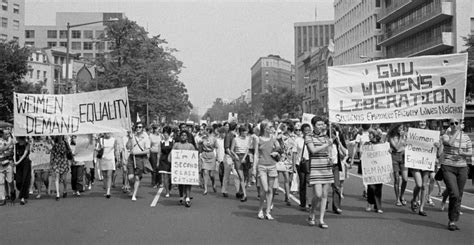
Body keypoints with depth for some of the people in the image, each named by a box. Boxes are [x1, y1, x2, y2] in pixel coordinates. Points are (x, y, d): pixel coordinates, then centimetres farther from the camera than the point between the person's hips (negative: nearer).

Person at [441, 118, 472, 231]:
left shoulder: (465, 137, 8)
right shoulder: (446, 135, -1)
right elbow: (449, 143, -23)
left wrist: (462, 154, -12)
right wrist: (457, 132, -10)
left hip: (462, 168, 4)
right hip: (448, 168, -3)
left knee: (459, 197, 5)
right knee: (454, 195, -15)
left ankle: (453, 221, 17)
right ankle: (452, 220, 0)